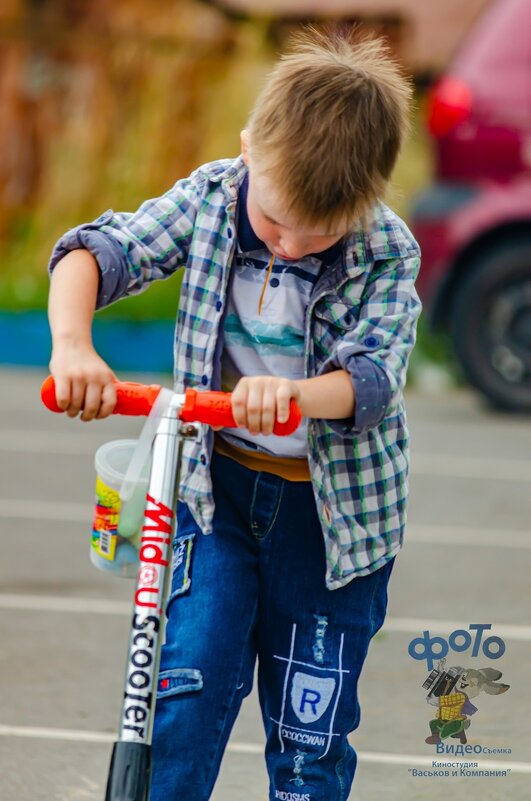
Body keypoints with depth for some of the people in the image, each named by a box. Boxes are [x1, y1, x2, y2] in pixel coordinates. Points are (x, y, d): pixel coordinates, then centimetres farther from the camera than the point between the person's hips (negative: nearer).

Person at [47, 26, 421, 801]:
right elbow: (99, 252, -14)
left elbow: (373, 374, -27)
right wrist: (73, 344, -35)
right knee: (189, 684, -10)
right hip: (216, 480, 1)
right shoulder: (209, 198, -11)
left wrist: (294, 395, -49)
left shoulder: (387, 251, -16)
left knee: (310, 730, 4)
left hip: (331, 503, -1)